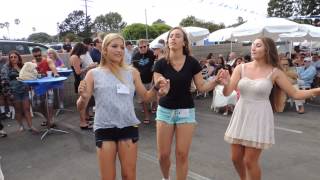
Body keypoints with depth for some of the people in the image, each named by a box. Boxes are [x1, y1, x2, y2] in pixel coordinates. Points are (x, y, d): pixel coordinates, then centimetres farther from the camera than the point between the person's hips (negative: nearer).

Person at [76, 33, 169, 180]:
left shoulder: (132, 72, 4)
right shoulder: (93, 74, -2)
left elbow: (146, 96, 12)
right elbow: (81, 107, -2)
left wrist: (156, 88, -8)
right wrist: (83, 97, -25)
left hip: (129, 128, 2)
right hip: (104, 129, -1)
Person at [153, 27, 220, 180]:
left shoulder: (192, 63, -6)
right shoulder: (161, 64, -7)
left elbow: (201, 87, -1)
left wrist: (215, 81, -19)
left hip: (186, 111, 0)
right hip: (165, 110, 1)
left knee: (182, 154, 5)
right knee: (163, 154, 9)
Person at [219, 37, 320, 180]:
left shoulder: (274, 72, -6)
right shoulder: (241, 68, -2)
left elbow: (295, 94, -2)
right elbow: (227, 93, -7)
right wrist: (226, 84, -29)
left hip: (259, 117, -3)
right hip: (240, 115, 3)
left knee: (250, 161, 1)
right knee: (236, 158, 13)